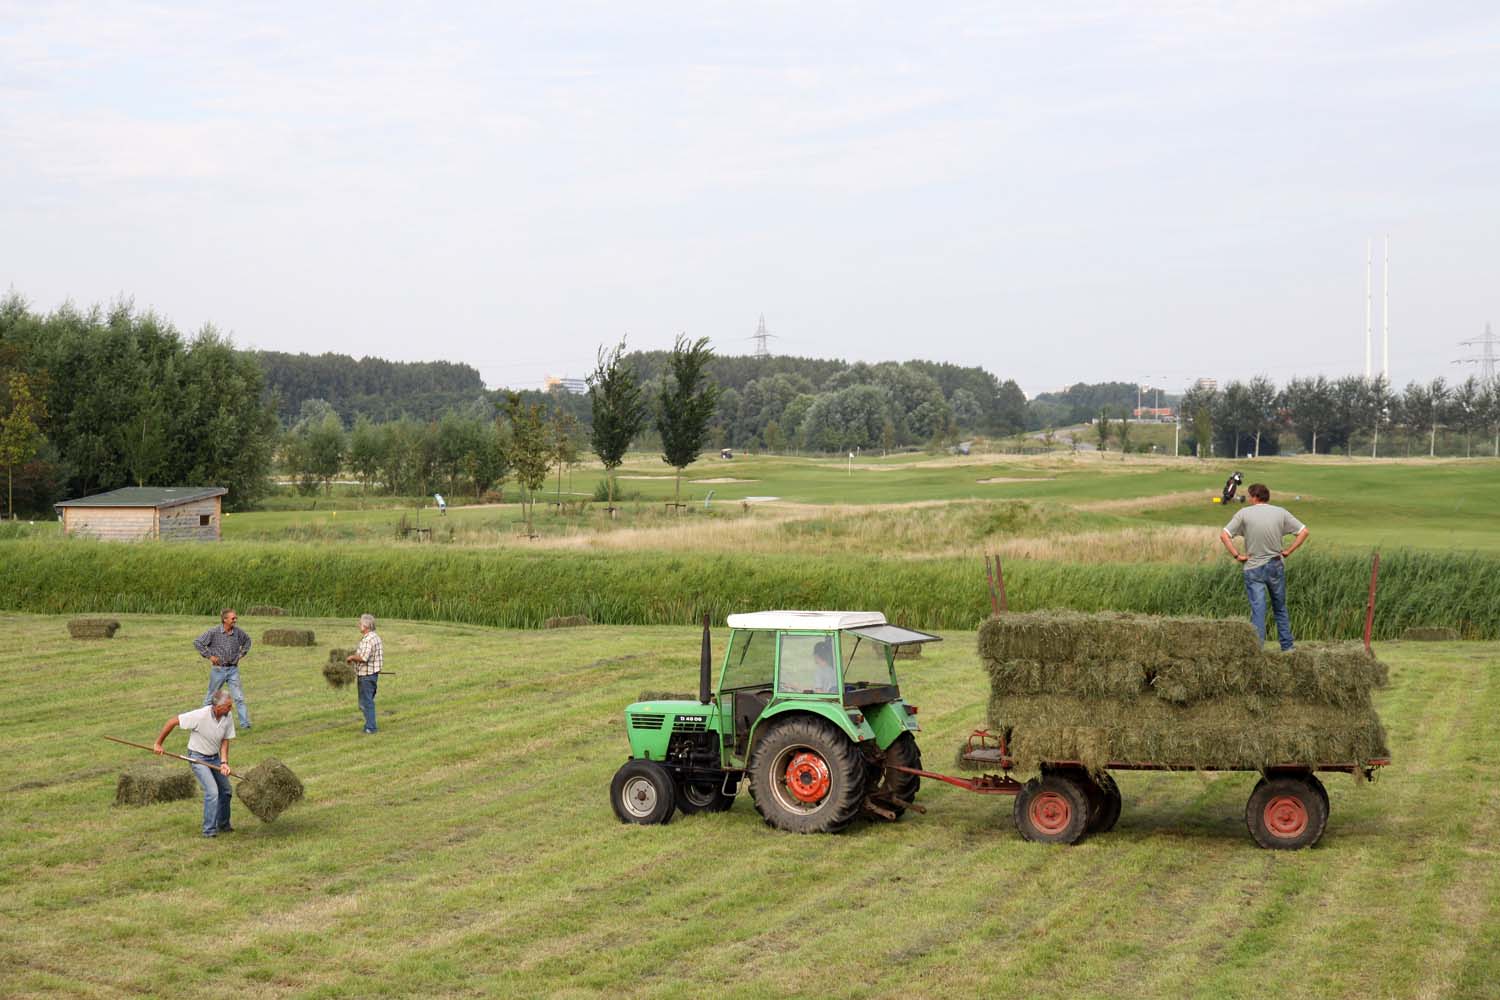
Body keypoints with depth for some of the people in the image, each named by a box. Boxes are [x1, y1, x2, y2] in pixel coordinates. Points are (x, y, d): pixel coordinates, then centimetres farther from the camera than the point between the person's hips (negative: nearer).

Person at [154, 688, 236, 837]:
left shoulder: (228, 718, -13)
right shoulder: (200, 716, -30)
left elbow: (225, 741, -3)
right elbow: (172, 721, -21)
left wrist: (224, 762, -18)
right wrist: (158, 744, -13)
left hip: (214, 757, 6)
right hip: (198, 757, -6)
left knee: (226, 791, 12)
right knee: (212, 791, -18)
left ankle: (223, 825, 33)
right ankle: (209, 830, -8)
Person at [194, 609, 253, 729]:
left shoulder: (238, 631, 0)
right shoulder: (214, 632, -11)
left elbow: (247, 640, 21)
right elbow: (197, 642, -6)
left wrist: (242, 653, 9)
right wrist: (209, 656, -9)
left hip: (233, 669, 2)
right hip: (218, 669, -2)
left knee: (239, 697, -6)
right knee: (212, 697, 11)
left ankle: (245, 723, -6)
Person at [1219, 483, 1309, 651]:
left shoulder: (1244, 513, -6)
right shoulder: (1280, 513, 0)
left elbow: (1224, 535, -11)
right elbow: (1303, 531, 0)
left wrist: (1237, 555, -5)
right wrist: (1287, 551, 3)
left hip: (1254, 568, -2)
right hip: (1276, 566, 2)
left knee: (1257, 609, -2)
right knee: (1280, 608, 15)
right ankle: (1287, 646, 21)